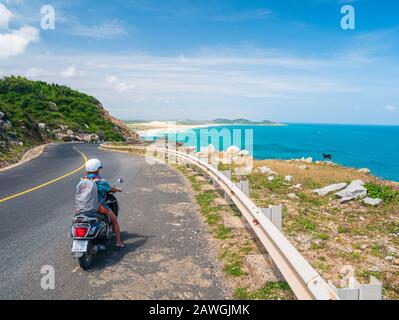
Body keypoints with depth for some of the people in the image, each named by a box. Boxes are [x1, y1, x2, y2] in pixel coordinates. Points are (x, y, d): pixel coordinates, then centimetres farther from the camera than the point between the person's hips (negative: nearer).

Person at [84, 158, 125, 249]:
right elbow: (111, 189, -3)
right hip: (98, 205, -6)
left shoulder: (83, 180, 5)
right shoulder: (99, 181, -14)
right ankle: (118, 242, 13)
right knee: (114, 219, 12)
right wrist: (118, 190, 19)